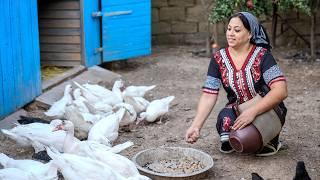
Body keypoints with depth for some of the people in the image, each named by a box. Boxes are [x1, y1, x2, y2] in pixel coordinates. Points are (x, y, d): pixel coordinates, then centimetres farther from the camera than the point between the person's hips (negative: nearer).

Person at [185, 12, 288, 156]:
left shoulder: (262, 56, -15)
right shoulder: (218, 59, -5)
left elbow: (281, 91, -25)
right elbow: (208, 96, -10)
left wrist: (253, 112, -36)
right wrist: (196, 126, -22)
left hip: (267, 110, -1)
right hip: (237, 111, 2)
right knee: (225, 118, -31)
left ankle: (271, 140, 0)